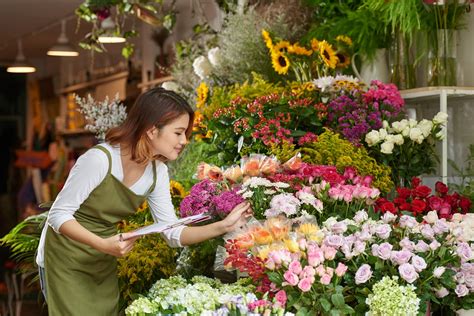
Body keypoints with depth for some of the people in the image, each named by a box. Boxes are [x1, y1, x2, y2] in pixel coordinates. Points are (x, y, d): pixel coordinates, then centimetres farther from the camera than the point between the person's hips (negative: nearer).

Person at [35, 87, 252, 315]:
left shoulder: (157, 172, -6)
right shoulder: (100, 159, -27)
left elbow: (172, 233, -4)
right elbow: (59, 215, -23)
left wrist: (223, 226, -16)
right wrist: (103, 244, -35)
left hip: (104, 263, 6)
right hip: (66, 256, -6)